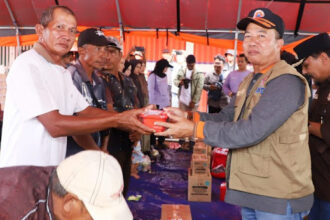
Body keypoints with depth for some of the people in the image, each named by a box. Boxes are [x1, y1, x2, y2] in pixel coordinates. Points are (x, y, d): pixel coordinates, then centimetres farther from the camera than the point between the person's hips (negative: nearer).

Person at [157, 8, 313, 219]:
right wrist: (188, 116, -7)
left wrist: (194, 129, -25)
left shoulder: (287, 82, -19)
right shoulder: (249, 81, 12)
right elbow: (225, 118, 10)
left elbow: (251, 131, -28)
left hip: (279, 196, -8)